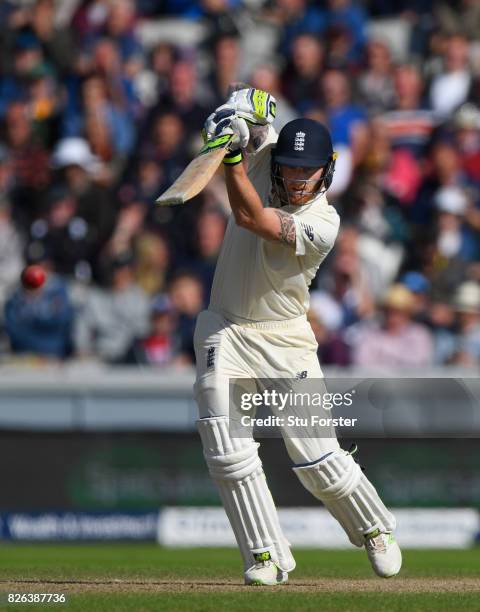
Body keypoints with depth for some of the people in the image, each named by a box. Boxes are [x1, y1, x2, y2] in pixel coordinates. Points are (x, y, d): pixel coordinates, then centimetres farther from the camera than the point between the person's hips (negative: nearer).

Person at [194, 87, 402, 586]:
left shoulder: (323, 223, -19)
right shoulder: (262, 159, -4)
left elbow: (250, 218, -29)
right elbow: (256, 105, -1)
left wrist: (232, 159, -34)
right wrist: (237, 118, -22)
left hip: (285, 343, -3)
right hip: (225, 334, 3)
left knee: (316, 460, -4)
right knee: (228, 451, -14)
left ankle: (374, 530, 23)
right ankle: (267, 557, -8)